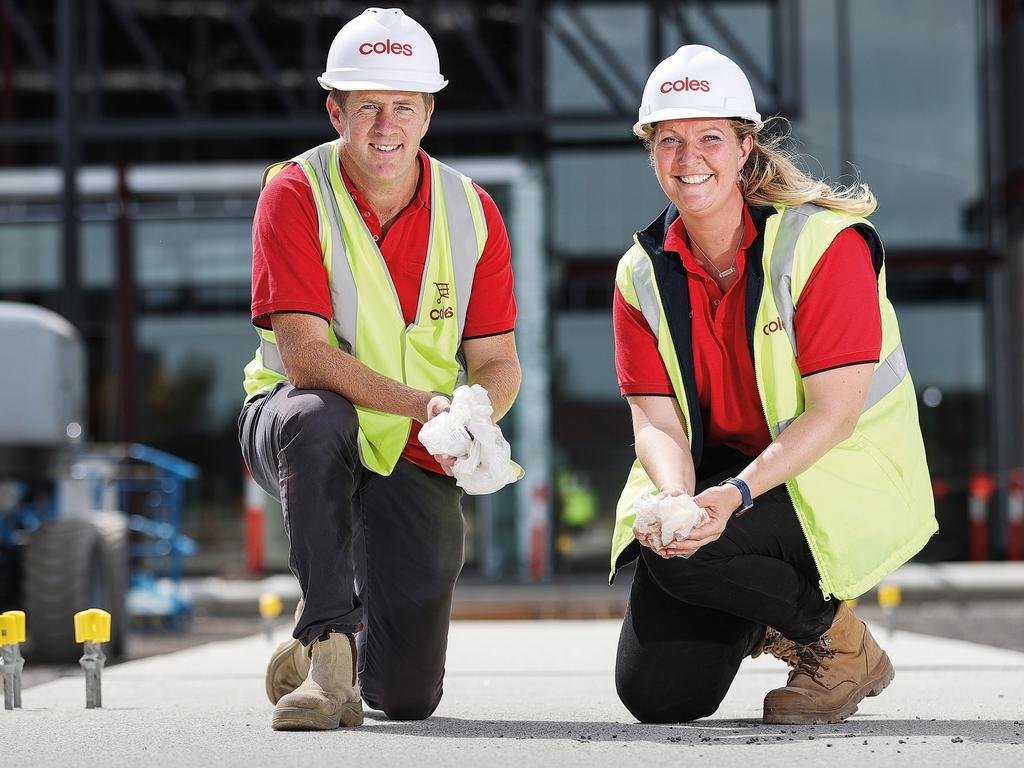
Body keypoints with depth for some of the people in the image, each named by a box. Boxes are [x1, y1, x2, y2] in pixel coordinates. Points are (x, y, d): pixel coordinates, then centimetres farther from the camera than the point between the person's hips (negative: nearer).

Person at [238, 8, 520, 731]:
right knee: (316, 416, -42)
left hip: (417, 458, 3)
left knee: (407, 696, -1)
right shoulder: (295, 193, -13)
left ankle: (364, 618, 36)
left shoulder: (471, 210, -2)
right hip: (298, 425, -3)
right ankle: (325, 639, -28)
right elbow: (304, 353, -22)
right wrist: (424, 404, -34)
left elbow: (498, 361, 0)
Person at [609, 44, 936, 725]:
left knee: (686, 557, -31)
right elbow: (656, 419, -7)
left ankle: (843, 646, -4)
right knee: (657, 692, -8)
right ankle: (755, 621, 25)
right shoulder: (643, 273, -1)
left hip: (840, 478, -5)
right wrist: (674, 497, -30)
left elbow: (833, 414, -20)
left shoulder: (826, 241, -16)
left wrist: (737, 492, -34)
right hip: (711, 475, 5)